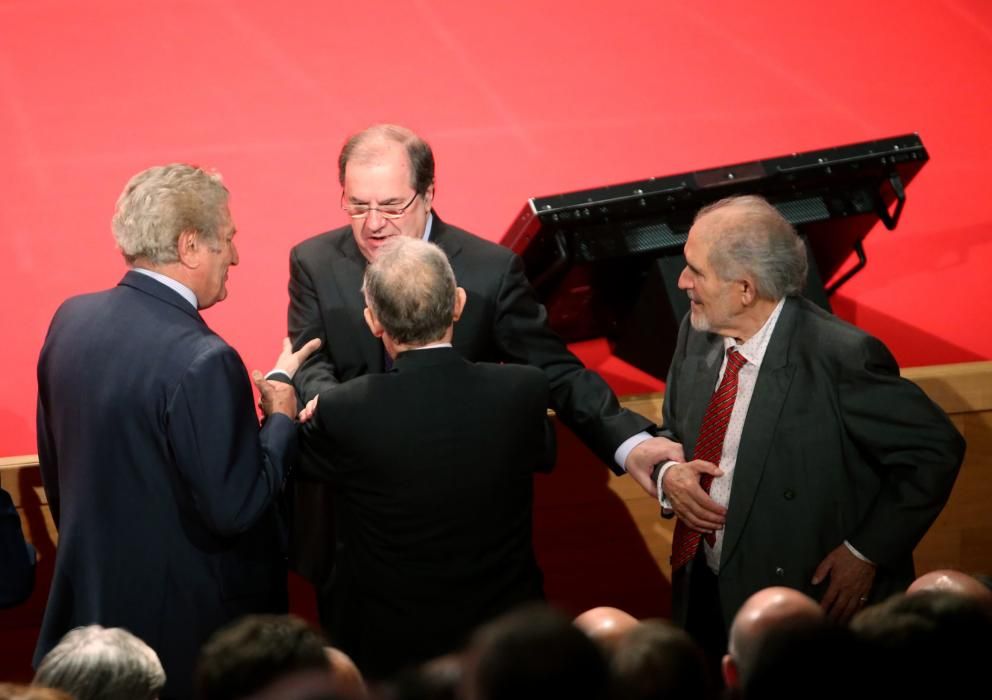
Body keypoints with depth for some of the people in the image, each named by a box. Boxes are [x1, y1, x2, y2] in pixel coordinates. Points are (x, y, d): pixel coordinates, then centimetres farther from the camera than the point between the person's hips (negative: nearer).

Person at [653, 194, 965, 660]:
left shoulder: (841, 358, -22)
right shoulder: (698, 332, -3)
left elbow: (935, 450, -15)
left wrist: (868, 551, -13)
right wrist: (667, 475, -10)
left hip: (821, 603, -6)